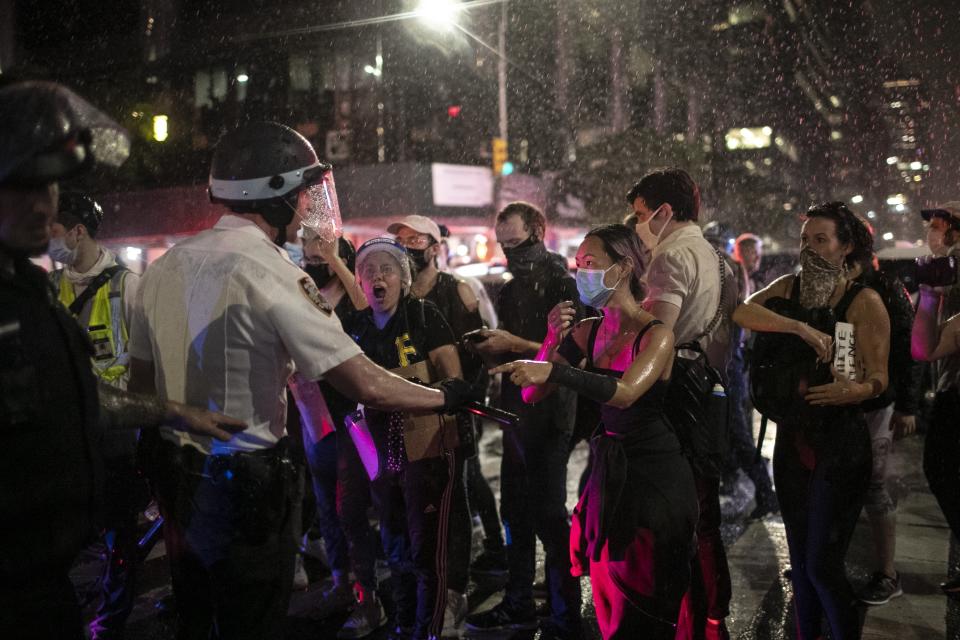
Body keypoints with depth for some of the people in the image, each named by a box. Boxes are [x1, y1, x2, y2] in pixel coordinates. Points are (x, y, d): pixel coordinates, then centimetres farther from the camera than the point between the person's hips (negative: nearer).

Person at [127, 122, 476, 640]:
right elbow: (366, 385, -22)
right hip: (245, 485, -7)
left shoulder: (164, 266, 4)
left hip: (175, 475, 8)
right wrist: (447, 395, -6)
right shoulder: (272, 272, -19)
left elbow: (140, 383, 12)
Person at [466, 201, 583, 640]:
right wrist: (489, 348, 1)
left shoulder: (559, 283, -9)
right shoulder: (513, 289, 15)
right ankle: (518, 604, 26)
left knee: (548, 514, -5)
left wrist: (513, 344, -20)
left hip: (548, 411, -8)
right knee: (515, 512, 14)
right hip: (517, 410, 8)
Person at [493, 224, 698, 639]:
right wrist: (553, 340, -14)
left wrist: (553, 371, -39)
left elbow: (625, 392, -31)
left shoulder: (656, 334, -13)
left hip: (655, 476, -6)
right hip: (608, 473, 6)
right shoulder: (589, 331, 4)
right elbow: (533, 393, 1)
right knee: (610, 606, 15)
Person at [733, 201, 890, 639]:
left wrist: (852, 390, -32)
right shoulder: (789, 288, 5)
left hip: (840, 443, -5)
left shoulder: (864, 302, -8)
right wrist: (801, 327, -27)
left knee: (823, 564, -5)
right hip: (792, 439, 5)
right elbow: (741, 311, -15)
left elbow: (878, 380, -10)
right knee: (799, 558, 13)